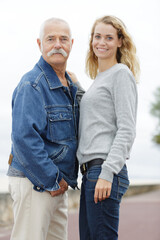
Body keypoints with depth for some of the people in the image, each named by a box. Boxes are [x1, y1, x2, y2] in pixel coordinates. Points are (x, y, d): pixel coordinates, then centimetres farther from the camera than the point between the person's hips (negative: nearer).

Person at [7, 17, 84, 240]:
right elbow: (24, 138, -23)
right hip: (34, 182, -9)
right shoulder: (32, 85, -14)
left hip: (57, 185, 9)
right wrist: (51, 180, -18)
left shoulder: (71, 86, 14)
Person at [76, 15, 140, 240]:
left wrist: (107, 173, -19)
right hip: (90, 171, 9)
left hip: (106, 171, -9)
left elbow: (126, 130, -14)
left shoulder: (121, 74, -5)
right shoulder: (98, 79, 22)